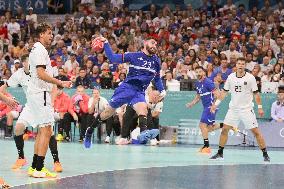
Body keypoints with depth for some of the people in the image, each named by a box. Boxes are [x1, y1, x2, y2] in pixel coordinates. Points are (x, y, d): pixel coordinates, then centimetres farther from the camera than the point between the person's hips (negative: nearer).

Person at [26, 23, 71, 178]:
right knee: (46, 130, -12)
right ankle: (39, 169, -15)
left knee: (42, 131, 14)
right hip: (40, 94, -11)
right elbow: (41, 73, -22)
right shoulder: (40, 50, -12)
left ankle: (35, 167, 15)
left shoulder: (38, 49, 20)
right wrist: (60, 83, -21)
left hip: (37, 93, 11)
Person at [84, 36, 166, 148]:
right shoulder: (134, 56, -2)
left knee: (143, 108, -28)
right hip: (127, 87, -2)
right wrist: (105, 43, -11)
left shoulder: (156, 61, 10)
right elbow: (112, 58, -2)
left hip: (139, 92, 2)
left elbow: (157, 78, 26)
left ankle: (144, 132, -52)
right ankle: (90, 130, 22)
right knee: (109, 111, 4)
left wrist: (162, 91, 15)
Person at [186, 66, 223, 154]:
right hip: (206, 107, 9)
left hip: (210, 106, -9)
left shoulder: (208, 82, -13)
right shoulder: (197, 84, 13)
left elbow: (216, 94, -17)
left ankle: (206, 146, -6)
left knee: (202, 125, -12)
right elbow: (198, 96, 26)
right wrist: (192, 103, 10)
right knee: (209, 128, 9)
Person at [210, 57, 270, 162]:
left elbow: (256, 93, -4)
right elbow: (224, 91, 11)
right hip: (233, 108, 3)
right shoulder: (231, 77, 1)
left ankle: (265, 154, 0)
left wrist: (260, 107, -9)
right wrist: (216, 103, 7)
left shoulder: (250, 77, -8)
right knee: (224, 129, 1)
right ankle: (220, 153, 13)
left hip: (247, 109, -3)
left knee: (256, 131, -7)